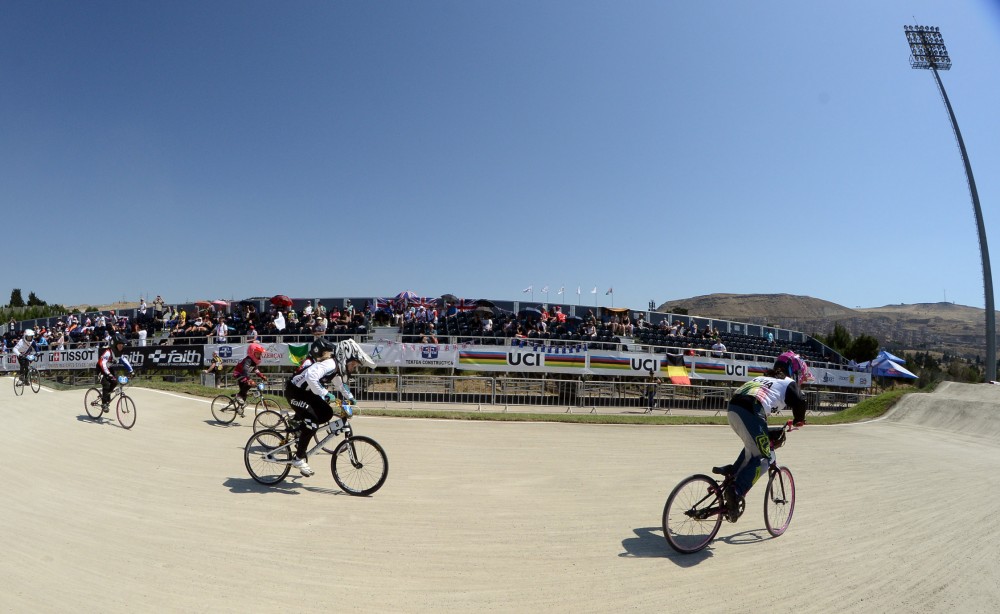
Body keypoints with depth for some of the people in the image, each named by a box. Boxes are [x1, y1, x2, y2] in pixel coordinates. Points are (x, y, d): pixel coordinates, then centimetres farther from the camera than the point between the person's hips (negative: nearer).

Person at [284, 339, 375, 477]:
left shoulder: (339, 368, 3)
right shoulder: (329, 364, -28)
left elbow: (341, 385, 18)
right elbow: (310, 376, -43)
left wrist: (349, 398, 6)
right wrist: (324, 393, -38)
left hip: (306, 391, 9)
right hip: (294, 390, -9)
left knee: (327, 413, -1)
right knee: (312, 422, -16)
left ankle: (298, 421, 19)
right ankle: (299, 458, -5)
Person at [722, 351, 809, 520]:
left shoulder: (761, 378, 35)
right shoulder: (788, 383, 17)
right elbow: (799, 401, -1)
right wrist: (799, 420, 20)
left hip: (732, 408, 7)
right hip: (750, 412, -7)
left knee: (751, 448, 29)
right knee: (763, 458, 5)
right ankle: (736, 492, -9)